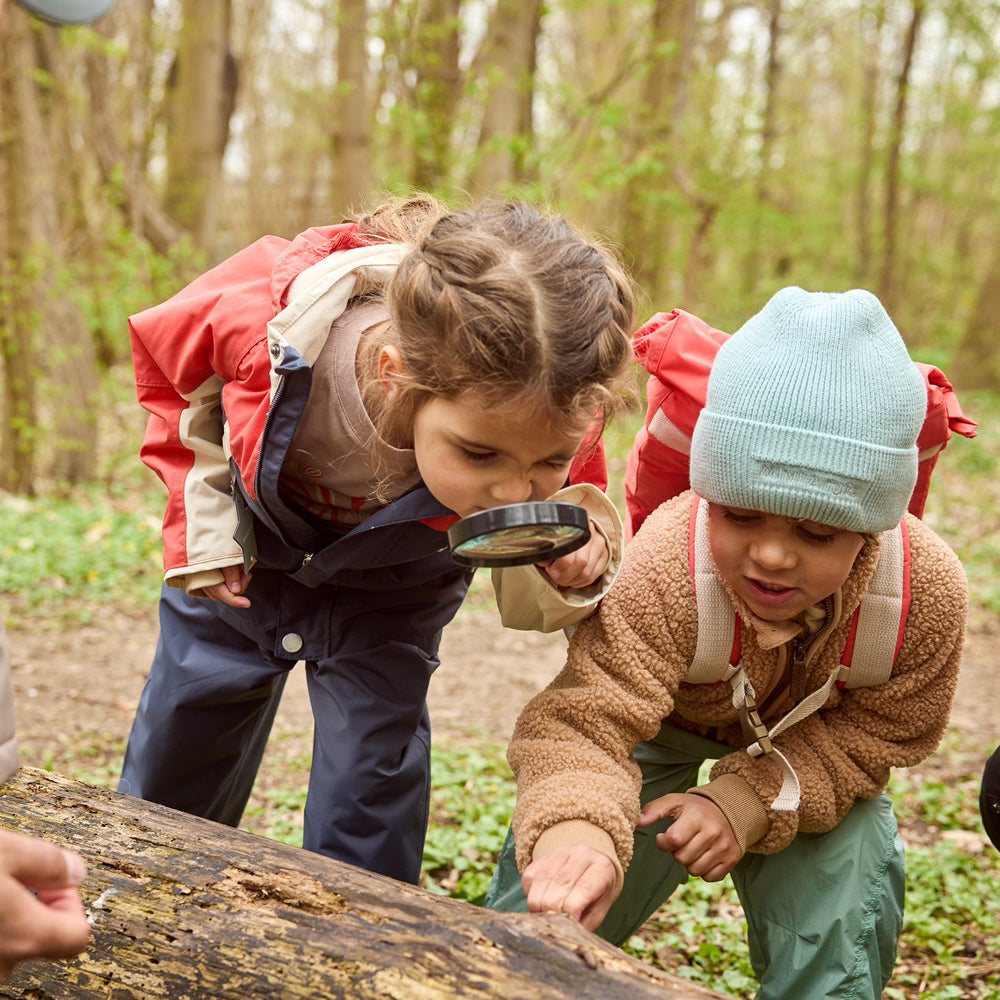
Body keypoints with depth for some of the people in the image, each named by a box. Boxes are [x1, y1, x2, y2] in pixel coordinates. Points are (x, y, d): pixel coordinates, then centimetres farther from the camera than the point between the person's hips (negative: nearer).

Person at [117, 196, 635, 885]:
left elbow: (527, 605, -20)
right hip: (245, 554, 1)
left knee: (367, 809, -8)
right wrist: (203, 529, -15)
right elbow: (170, 365, -15)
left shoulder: (551, 425, -40)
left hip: (388, 590, -1)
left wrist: (567, 574, -44)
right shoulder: (261, 311, -44)